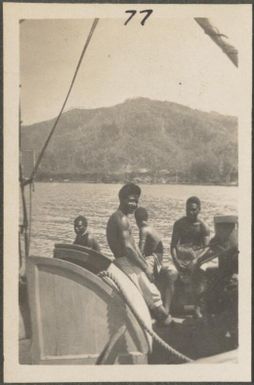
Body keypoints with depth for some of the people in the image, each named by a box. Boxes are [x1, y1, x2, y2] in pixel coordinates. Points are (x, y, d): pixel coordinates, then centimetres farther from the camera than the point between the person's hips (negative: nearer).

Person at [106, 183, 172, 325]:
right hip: (127, 263, -10)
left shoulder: (122, 217, 16)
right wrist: (145, 267, -16)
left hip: (130, 262, 10)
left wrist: (145, 264, 16)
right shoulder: (122, 219, -16)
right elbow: (127, 248, -22)